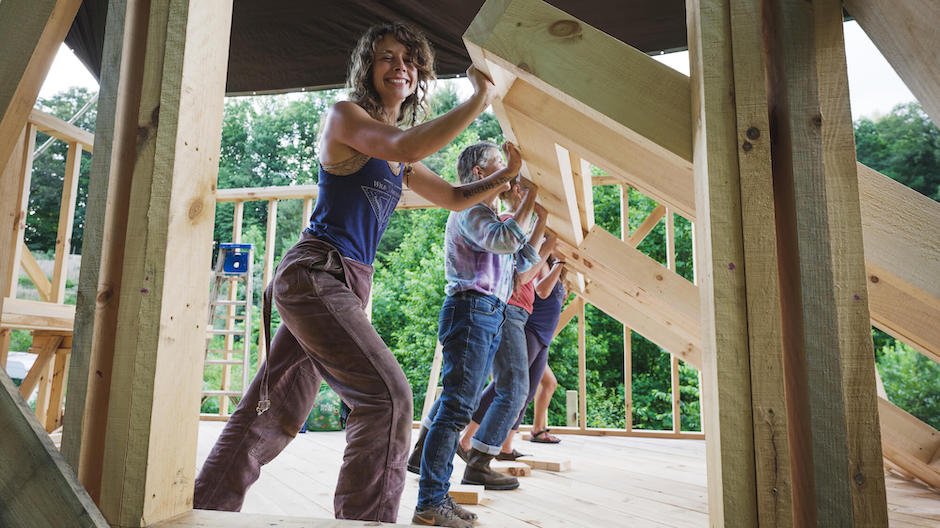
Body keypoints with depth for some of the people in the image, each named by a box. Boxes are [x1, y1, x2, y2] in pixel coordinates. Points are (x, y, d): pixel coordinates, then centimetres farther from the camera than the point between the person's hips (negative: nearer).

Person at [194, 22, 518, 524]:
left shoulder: (399, 164, 21)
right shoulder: (344, 116, -1)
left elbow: (456, 198, 28)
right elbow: (406, 146, -19)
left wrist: (506, 175, 16)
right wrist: (479, 99, -11)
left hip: (348, 284, 8)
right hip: (315, 271, -8)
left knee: (276, 412, 12)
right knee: (387, 395, -19)